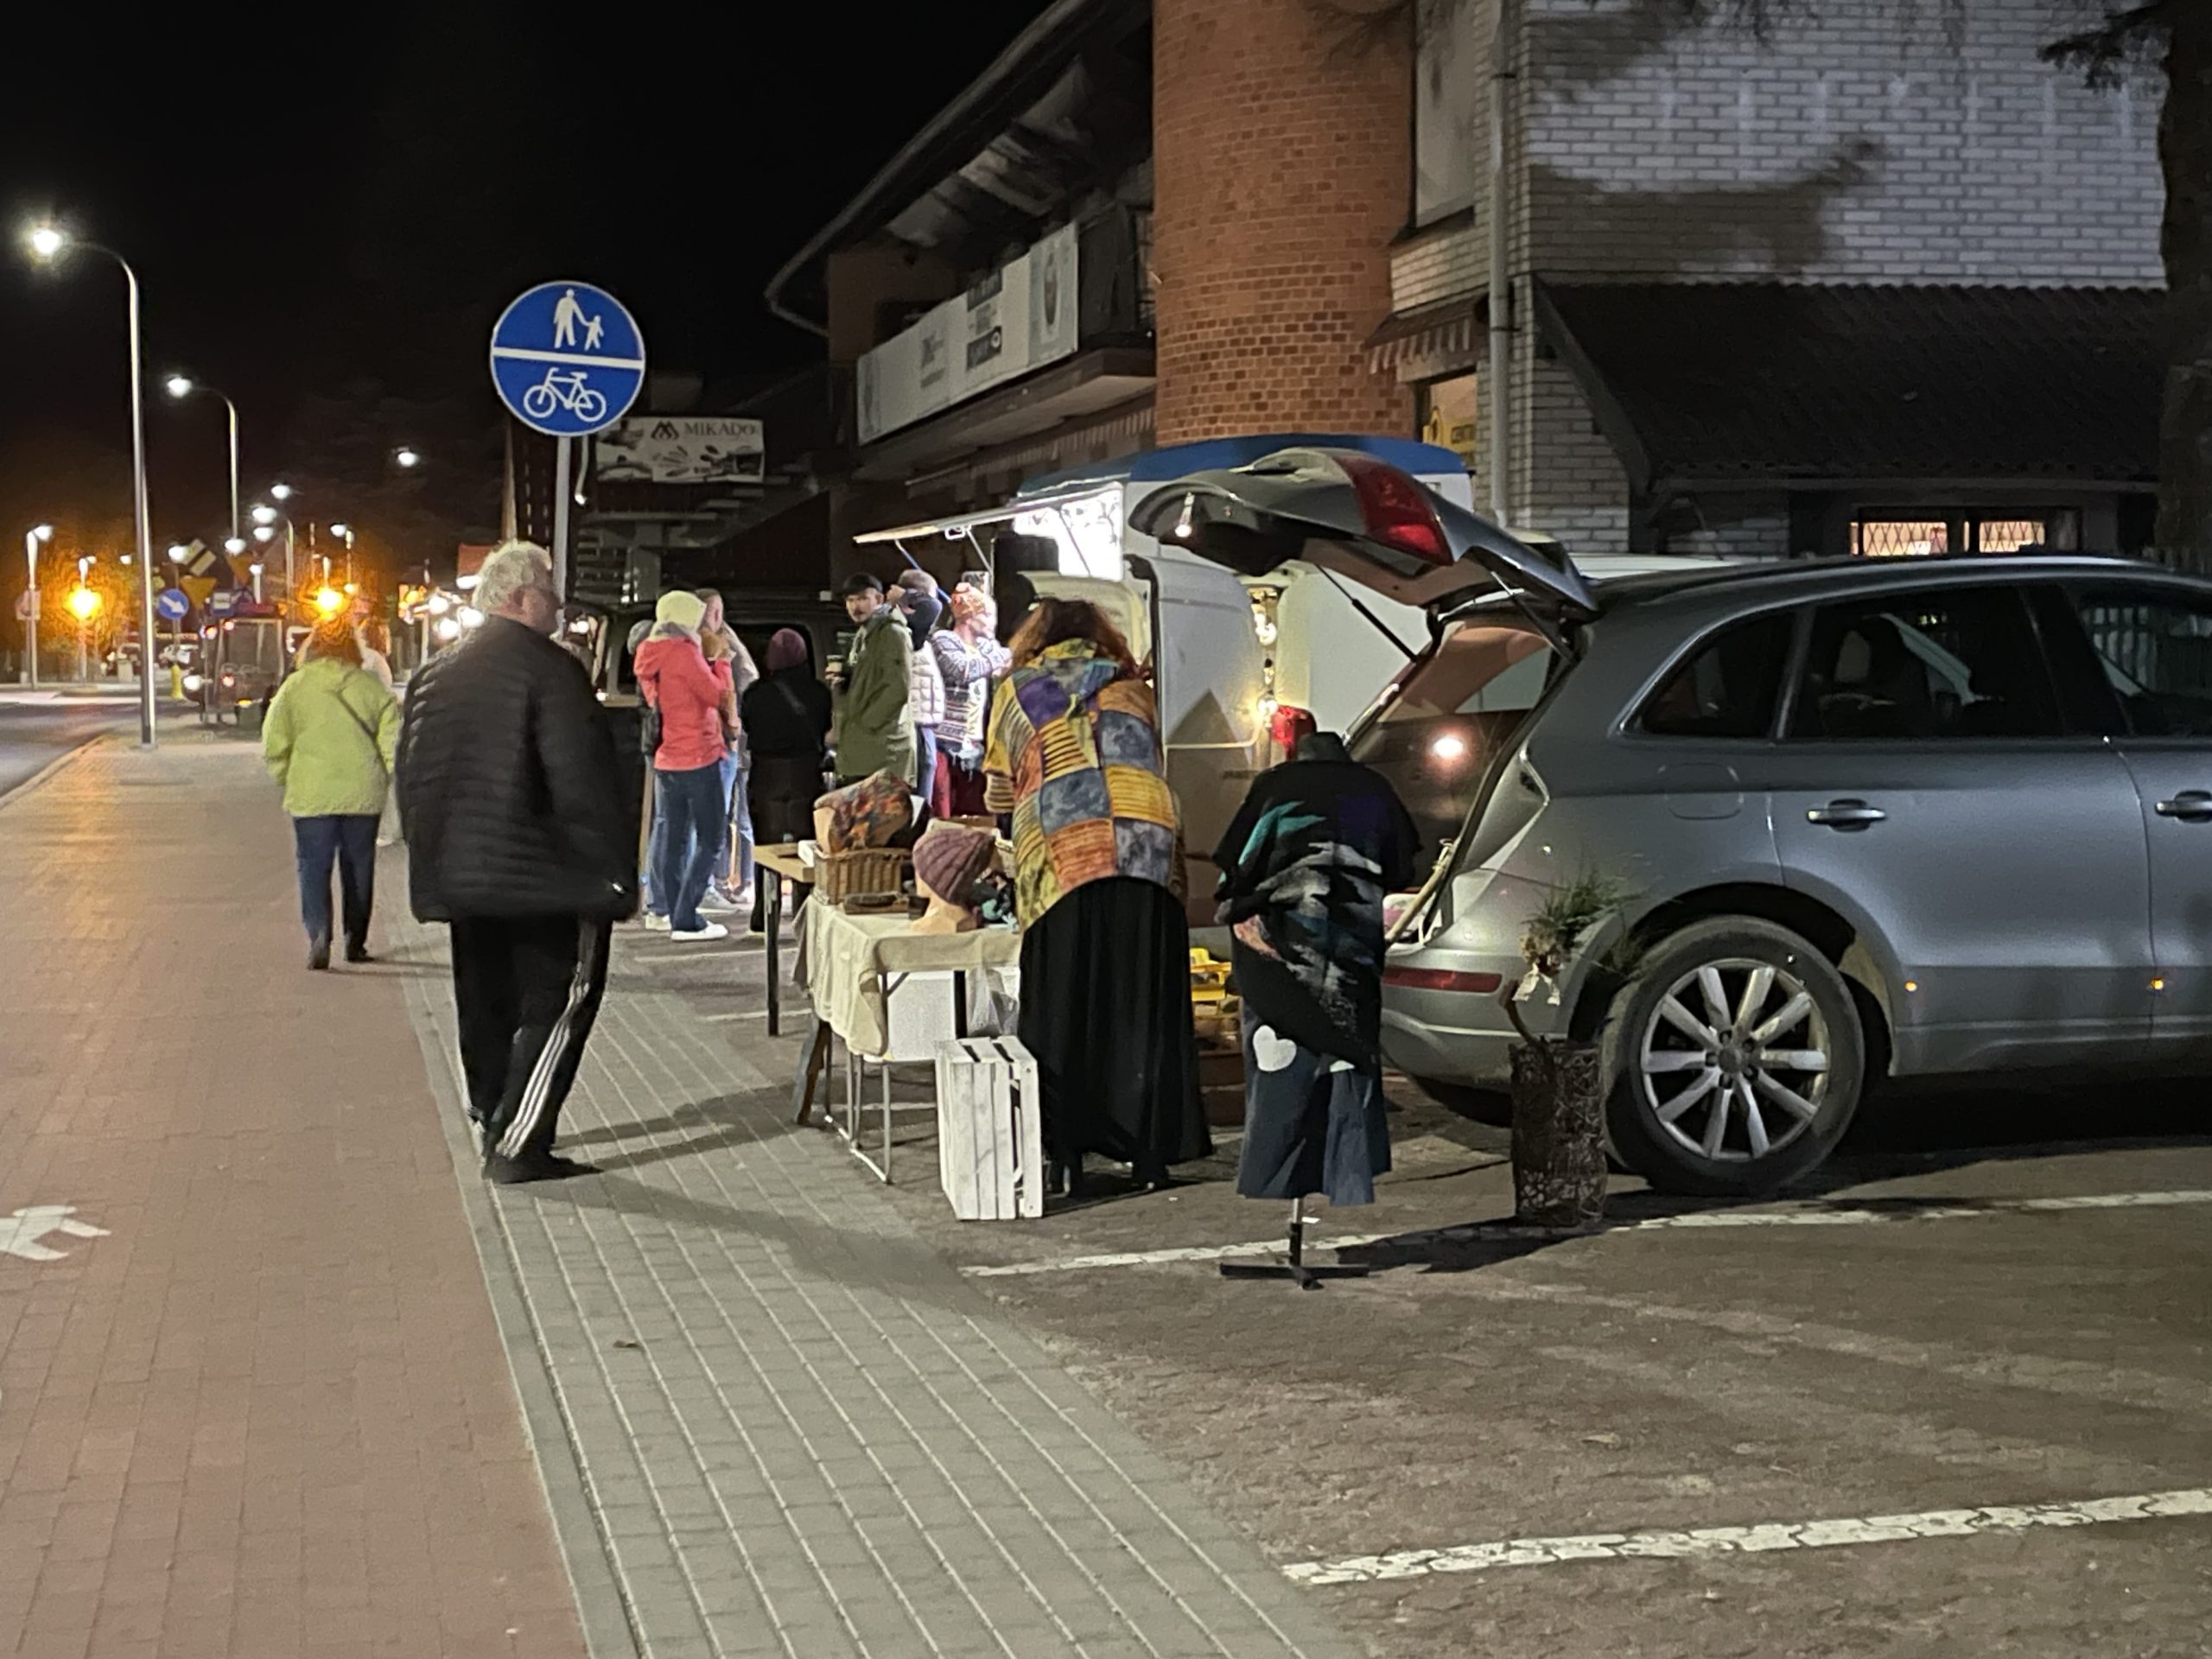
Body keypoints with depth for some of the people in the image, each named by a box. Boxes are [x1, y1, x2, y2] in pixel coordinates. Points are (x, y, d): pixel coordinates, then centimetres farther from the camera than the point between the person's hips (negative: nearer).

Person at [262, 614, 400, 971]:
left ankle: (319, 936, -18)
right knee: (358, 867, 14)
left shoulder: (295, 686, -2)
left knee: (314, 867, 2)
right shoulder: (371, 686, 0)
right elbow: (392, 738, -2)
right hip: (362, 794, 2)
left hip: (312, 794, -1)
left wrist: (287, 780, 11)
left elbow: (274, 743, -2)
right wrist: (383, 779, 9)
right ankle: (356, 942, 20)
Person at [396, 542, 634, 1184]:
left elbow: (411, 777, 16)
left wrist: (433, 858, 23)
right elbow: (581, 779, -20)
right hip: (545, 875, -7)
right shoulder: (548, 669, -14)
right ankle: (518, 1146, -5)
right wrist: (613, 868, -14)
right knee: (556, 1005, 0)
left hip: (462, 873, 7)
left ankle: (495, 1125, 26)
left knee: (485, 1005, 17)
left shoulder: (434, 675, 10)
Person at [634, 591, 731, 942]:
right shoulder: (684, 652, -15)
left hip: (665, 759, 8)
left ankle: (677, 914, 12)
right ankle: (687, 920, -7)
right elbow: (717, 695, -13)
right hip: (697, 757, -8)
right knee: (710, 837, -3)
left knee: (671, 837, 10)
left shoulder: (652, 655, 11)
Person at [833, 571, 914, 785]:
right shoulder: (862, 636, 21)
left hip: (884, 745, -10)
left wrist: (866, 722, -15)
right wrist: (841, 678, 10)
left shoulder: (893, 634, -9)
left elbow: (899, 687, -18)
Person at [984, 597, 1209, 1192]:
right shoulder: (1132, 689, 21)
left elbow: (998, 795, 22)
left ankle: (1067, 1156, 3)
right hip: (1147, 851, 1)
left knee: (1064, 1010, 4)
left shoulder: (1017, 692, 18)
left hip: (1060, 859, -1)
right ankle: (1150, 1149, 9)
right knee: (1143, 1008, 7)